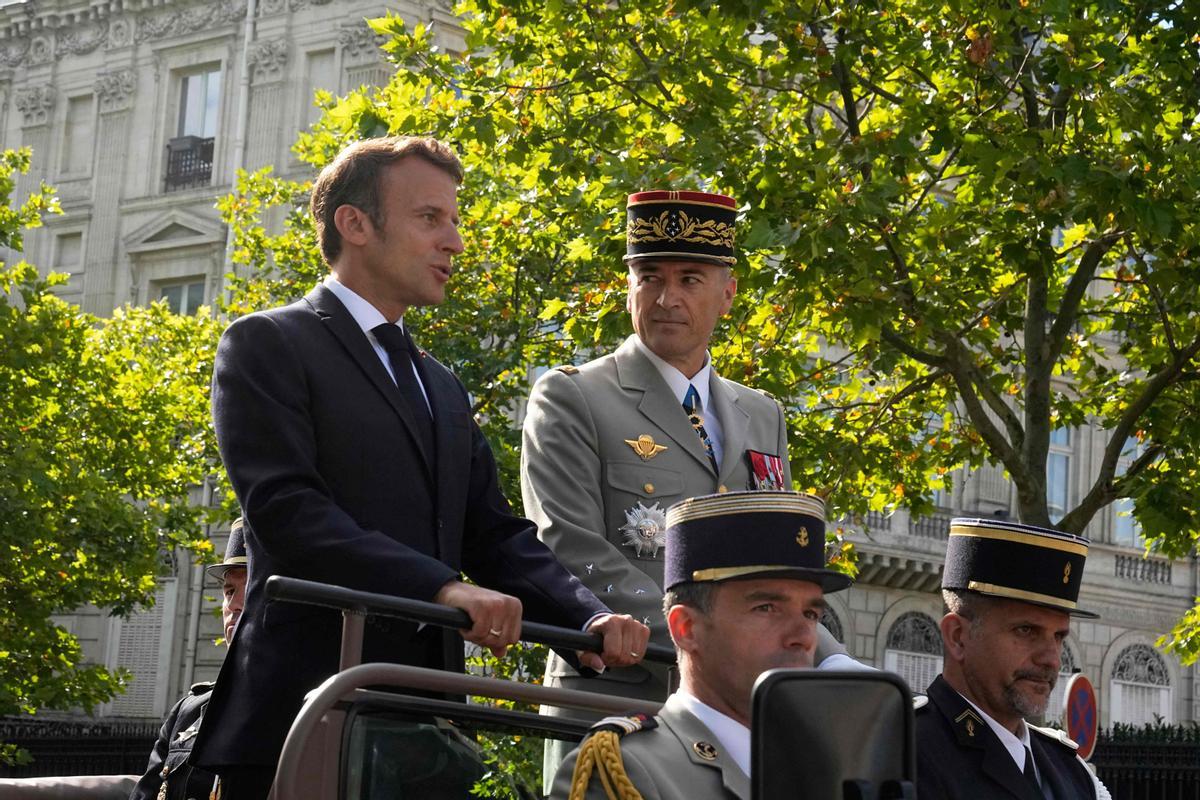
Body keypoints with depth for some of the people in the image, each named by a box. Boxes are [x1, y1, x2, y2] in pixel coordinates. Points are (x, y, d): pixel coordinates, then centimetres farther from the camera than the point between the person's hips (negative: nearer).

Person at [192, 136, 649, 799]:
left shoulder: (443, 389, 23)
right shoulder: (268, 346, -1)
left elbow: (496, 536, 15)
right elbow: (286, 508, -15)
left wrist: (592, 618, -5)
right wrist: (442, 588, -26)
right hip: (301, 717, -6)